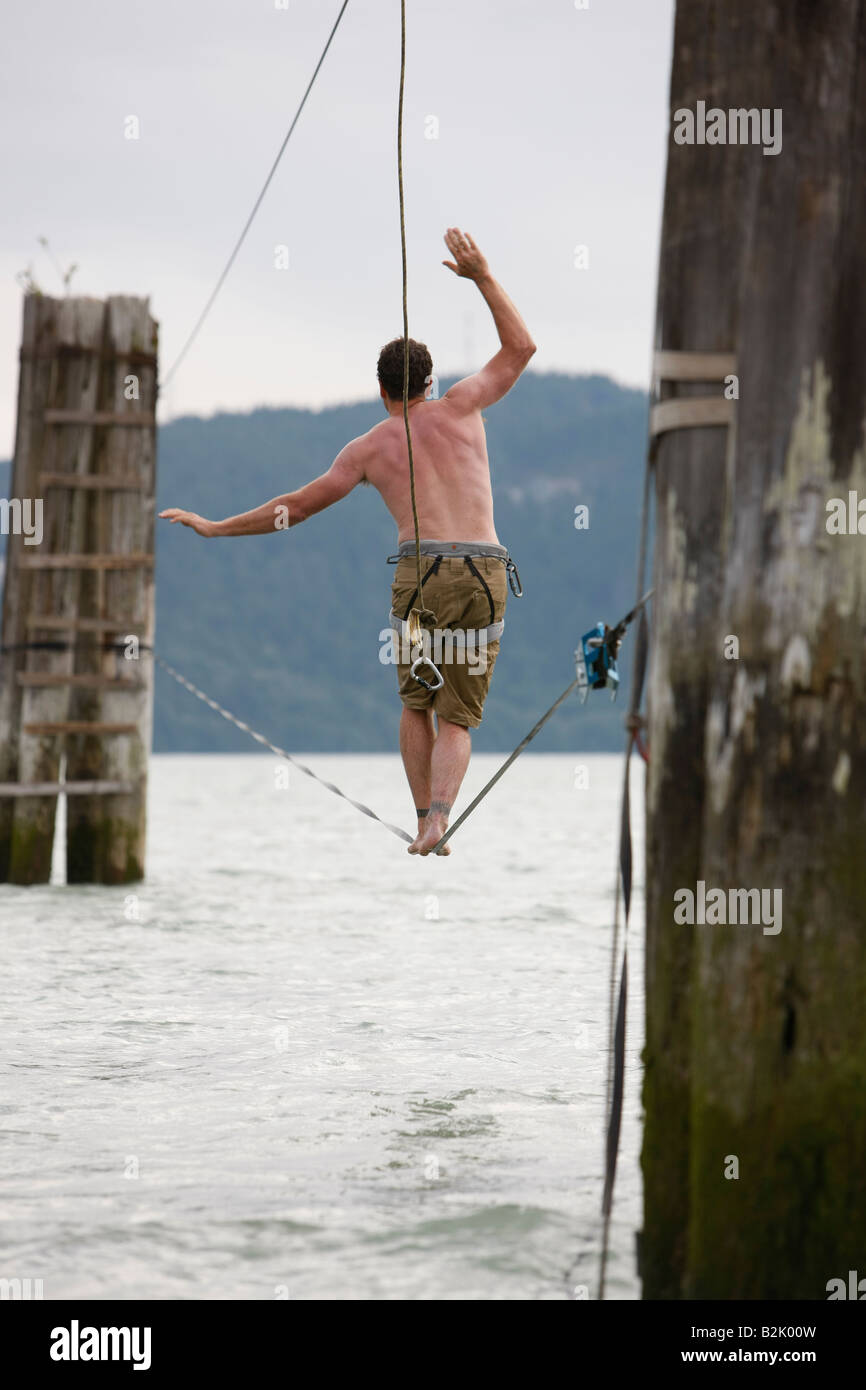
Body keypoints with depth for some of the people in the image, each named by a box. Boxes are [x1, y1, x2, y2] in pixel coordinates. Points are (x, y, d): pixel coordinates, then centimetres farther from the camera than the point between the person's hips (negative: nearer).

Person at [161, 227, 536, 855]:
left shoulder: (369, 448, 13)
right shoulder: (458, 406, 13)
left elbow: (296, 507, 15)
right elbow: (521, 346, 24)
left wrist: (216, 527, 25)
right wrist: (481, 274, 26)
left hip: (423, 571, -1)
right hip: (488, 574, 1)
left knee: (416, 705, 22)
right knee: (457, 719, 5)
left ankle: (426, 820, 9)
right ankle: (438, 818, -20)